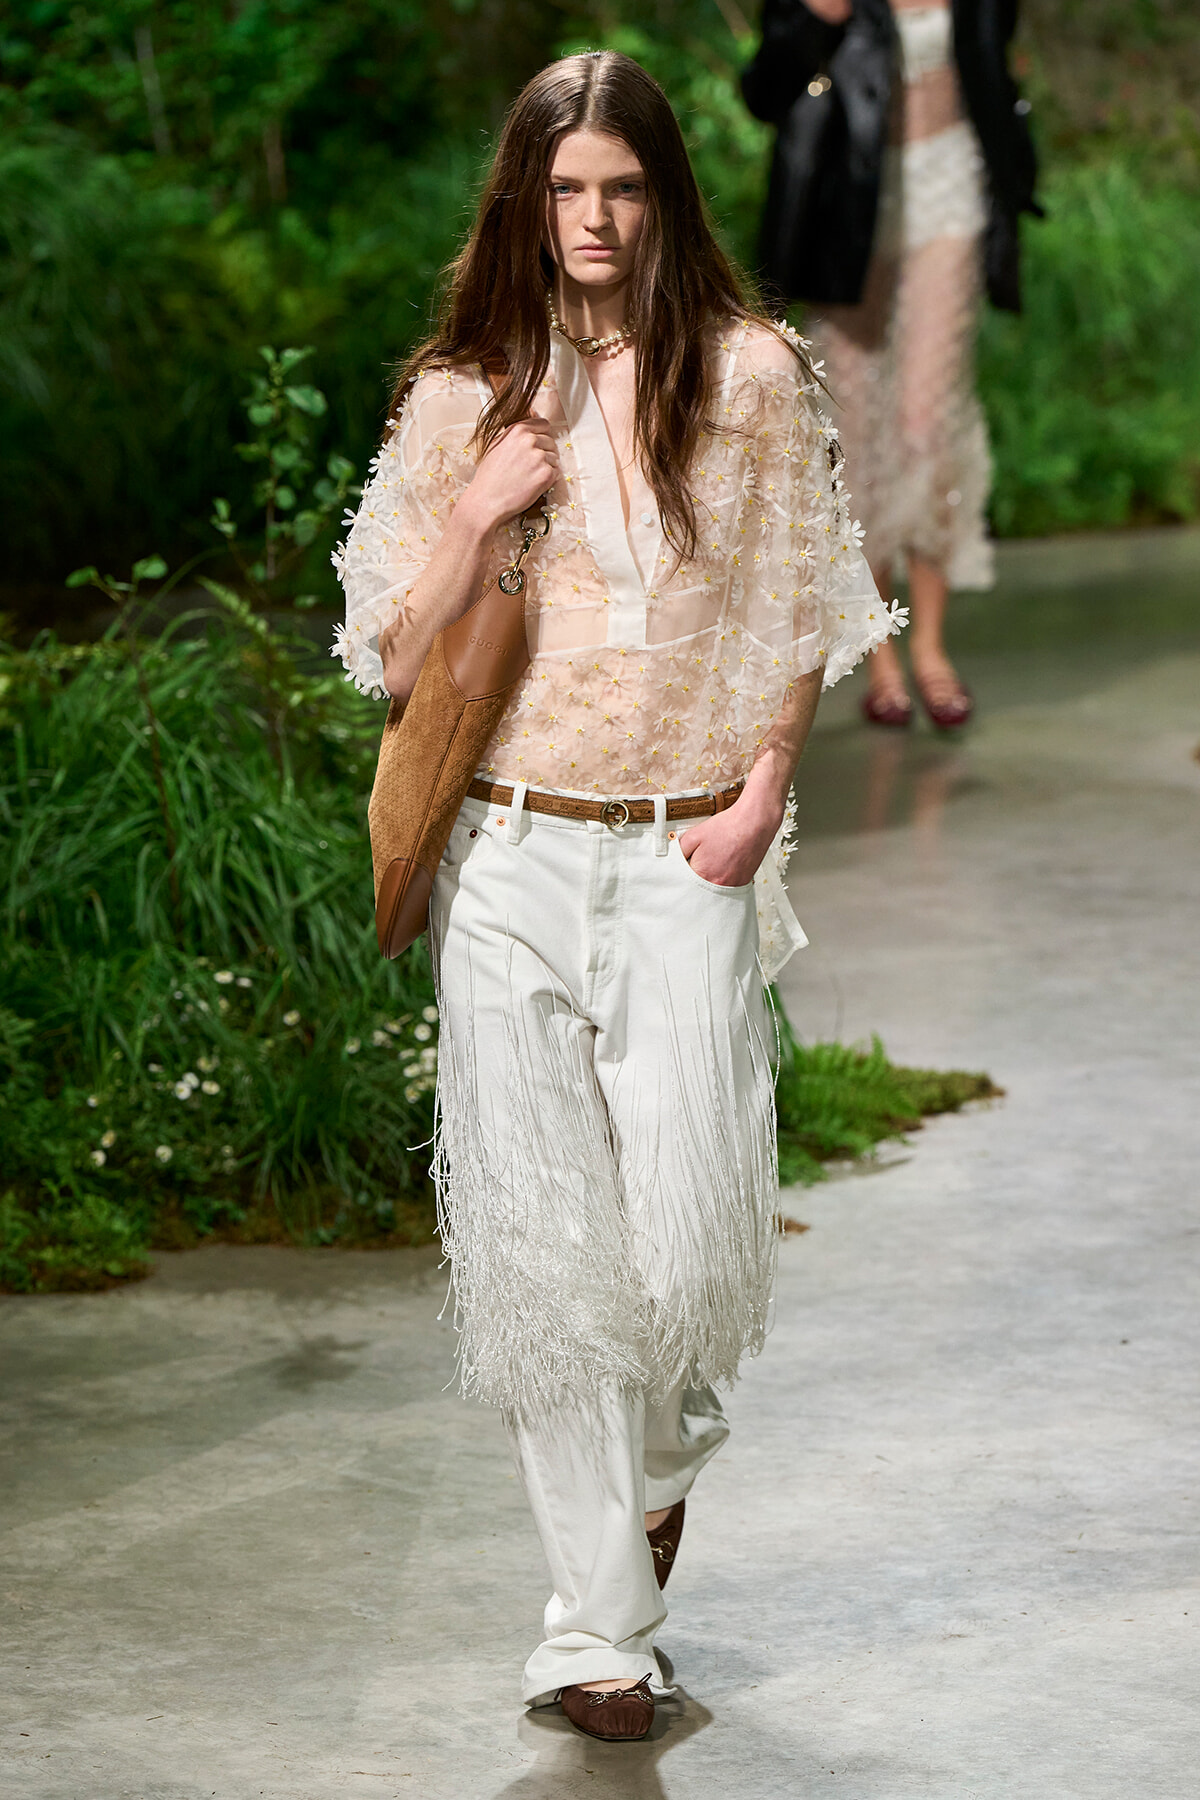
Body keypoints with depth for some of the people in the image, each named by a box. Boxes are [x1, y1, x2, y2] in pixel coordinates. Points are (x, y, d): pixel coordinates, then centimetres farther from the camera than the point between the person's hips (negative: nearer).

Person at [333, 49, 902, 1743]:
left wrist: (759, 799, -4)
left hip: (684, 860, -1)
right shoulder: (463, 396, 4)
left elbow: (802, 620, 8)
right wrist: (481, 511, -11)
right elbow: (397, 661, 4)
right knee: (544, 1235, 0)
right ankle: (599, 1625, 10)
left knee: (690, 1225, -9)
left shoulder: (753, 378, 3)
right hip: (514, 856, 1)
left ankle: (662, 1450, 27)